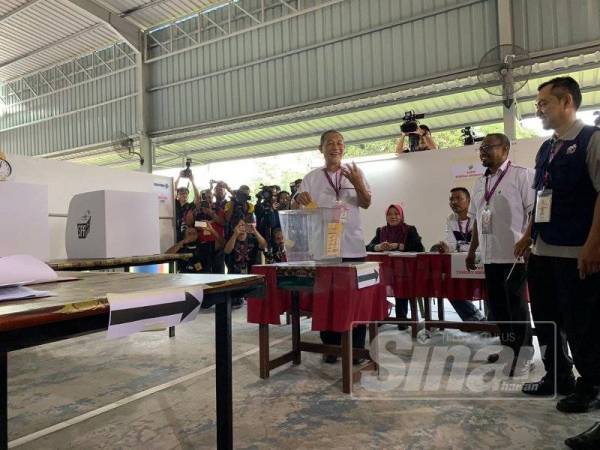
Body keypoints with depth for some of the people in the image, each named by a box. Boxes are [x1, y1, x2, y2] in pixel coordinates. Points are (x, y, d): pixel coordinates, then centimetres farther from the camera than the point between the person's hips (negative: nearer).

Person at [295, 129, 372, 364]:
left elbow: (366, 204, 4)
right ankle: (331, 346, 19)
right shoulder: (311, 177, 7)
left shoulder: (355, 172, 8)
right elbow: (298, 209, 3)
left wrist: (358, 184, -16)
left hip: (352, 245, 0)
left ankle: (357, 347, 18)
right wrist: (299, 199, -21)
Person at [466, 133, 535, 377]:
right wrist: (472, 251, 17)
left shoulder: (522, 175, -6)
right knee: (497, 304, 13)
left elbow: (534, 212, -12)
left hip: (515, 254, -7)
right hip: (490, 255, 7)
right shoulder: (480, 183, 14)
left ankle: (524, 355, 15)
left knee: (516, 306, 1)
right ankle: (508, 348, 29)